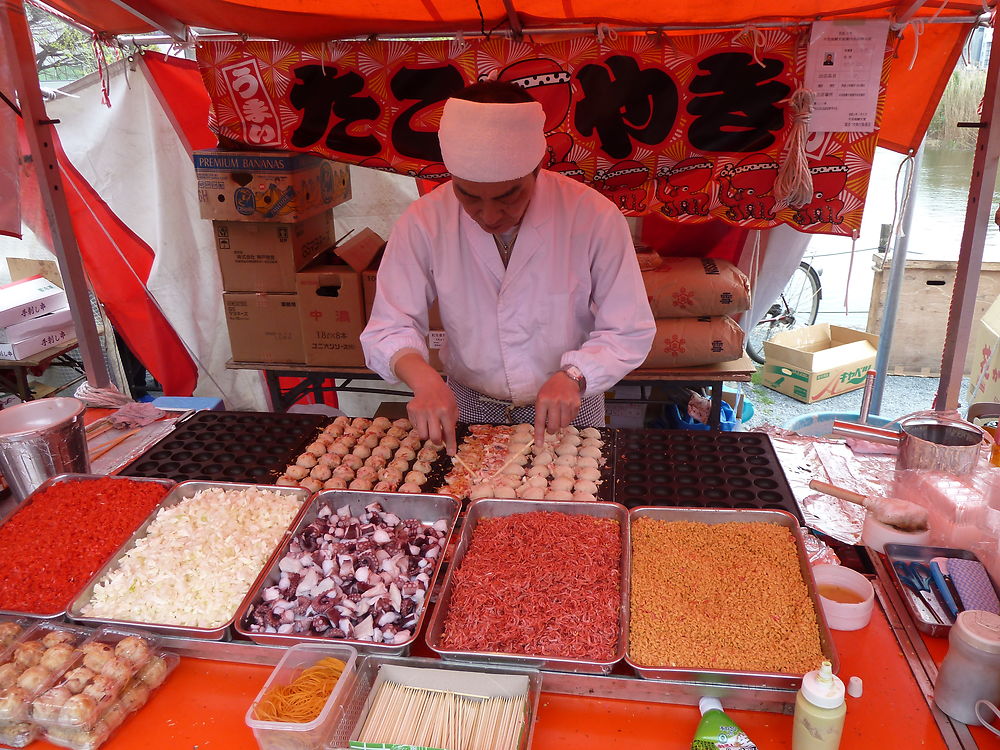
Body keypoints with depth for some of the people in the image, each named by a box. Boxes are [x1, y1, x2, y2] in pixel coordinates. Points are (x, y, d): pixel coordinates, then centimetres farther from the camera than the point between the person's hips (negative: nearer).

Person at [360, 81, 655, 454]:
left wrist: (573, 376, -33)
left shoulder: (595, 217, -23)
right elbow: (389, 328, -14)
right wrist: (424, 379, -34)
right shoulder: (423, 223, -19)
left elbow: (630, 333, -15)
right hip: (467, 408, -2)